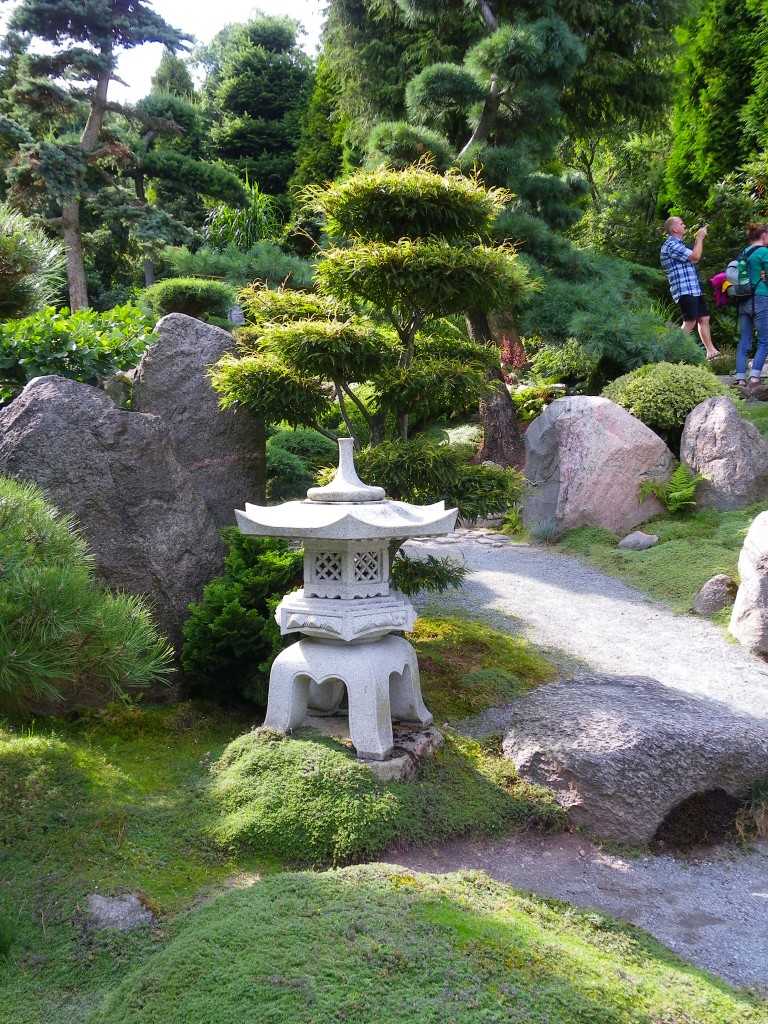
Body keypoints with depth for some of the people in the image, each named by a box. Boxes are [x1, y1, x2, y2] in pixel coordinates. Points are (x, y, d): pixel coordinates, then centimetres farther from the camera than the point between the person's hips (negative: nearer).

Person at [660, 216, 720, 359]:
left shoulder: (678, 244, 21)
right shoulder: (671, 245, -13)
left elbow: (694, 259, 28)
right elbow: (695, 256, -18)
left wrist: (699, 239, 21)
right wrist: (700, 237, -4)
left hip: (694, 289, 11)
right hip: (684, 290, -11)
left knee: (704, 318, 11)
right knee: (690, 321, -15)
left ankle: (711, 351, 15)